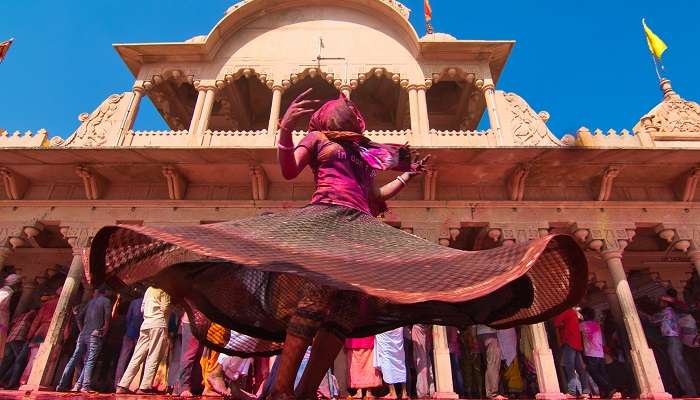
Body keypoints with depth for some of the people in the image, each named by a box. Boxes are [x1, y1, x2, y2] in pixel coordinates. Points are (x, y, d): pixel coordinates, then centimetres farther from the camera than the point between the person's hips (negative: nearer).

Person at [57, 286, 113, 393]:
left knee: (74, 359, 8)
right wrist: (104, 331, -3)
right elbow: (107, 317, -13)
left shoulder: (91, 301, 21)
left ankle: (62, 385, 8)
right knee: (90, 361, -8)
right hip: (95, 336, -6)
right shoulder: (106, 301, 1)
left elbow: (79, 318, 20)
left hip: (83, 335, 6)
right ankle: (86, 386, -14)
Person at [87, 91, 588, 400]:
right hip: (322, 221, -5)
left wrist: (407, 176, 30)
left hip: (361, 229, 6)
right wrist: (286, 129, -10)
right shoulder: (316, 139, 17)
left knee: (348, 308, -12)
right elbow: (288, 170, 2)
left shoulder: (367, 154, 32)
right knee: (312, 298, -25)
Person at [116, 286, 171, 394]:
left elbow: (142, 309, 20)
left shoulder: (149, 289, 19)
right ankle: (145, 387, -7)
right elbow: (165, 308, -10)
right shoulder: (163, 290, -2)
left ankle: (123, 386, 6)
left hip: (146, 325, 7)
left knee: (137, 357, 8)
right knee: (153, 358, -5)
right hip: (159, 324, -7)